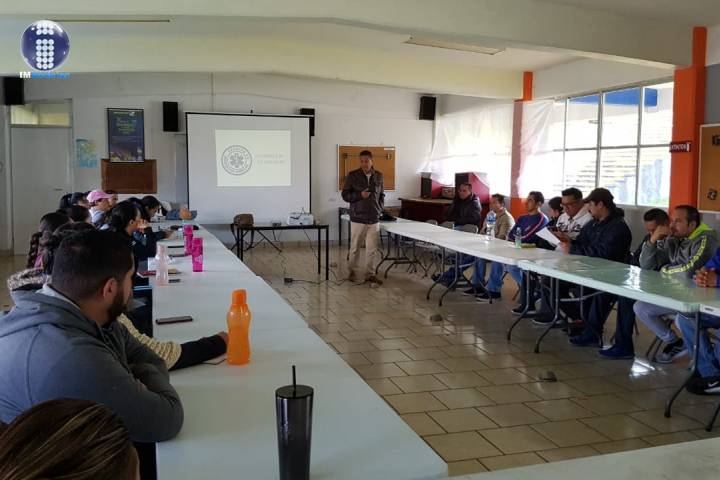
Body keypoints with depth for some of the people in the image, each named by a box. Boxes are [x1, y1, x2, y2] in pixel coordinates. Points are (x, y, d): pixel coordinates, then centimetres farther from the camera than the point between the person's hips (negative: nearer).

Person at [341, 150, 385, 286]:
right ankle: (353, 270, 25)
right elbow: (345, 195, -1)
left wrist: (380, 209, 5)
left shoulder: (378, 176, 8)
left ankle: (370, 274, 12)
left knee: (372, 248, 2)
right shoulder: (352, 175, -2)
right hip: (357, 218, -2)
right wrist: (359, 195, -16)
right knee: (355, 247, 7)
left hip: (374, 219, 2)